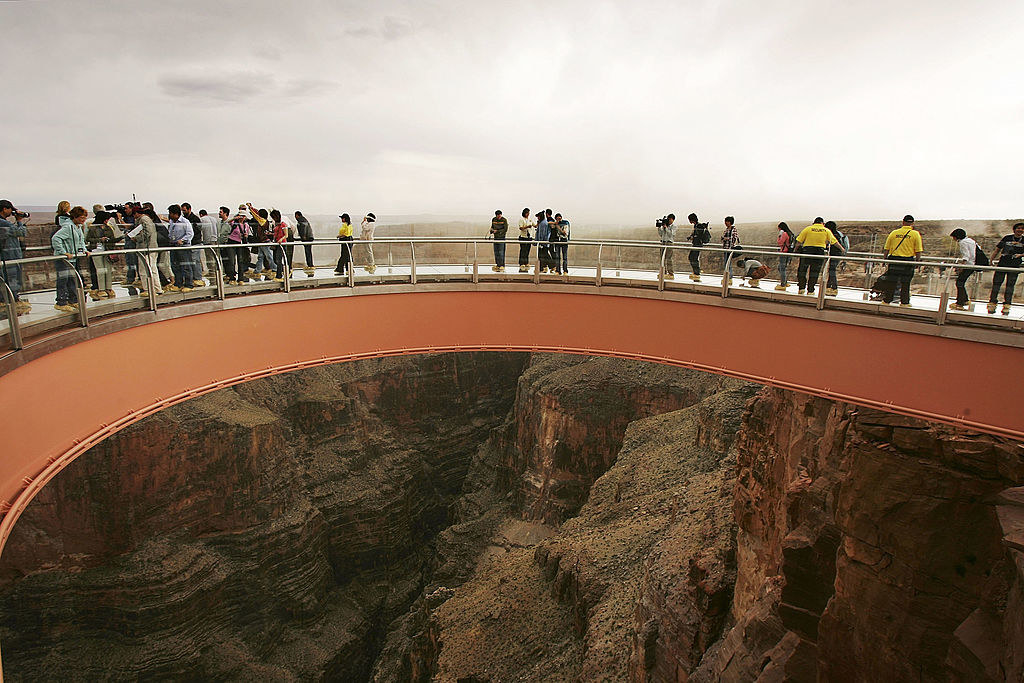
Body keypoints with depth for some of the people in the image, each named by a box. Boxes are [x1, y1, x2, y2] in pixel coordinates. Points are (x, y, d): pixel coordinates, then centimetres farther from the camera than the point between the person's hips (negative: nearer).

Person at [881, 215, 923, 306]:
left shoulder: (894, 233, 5)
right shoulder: (915, 234, -1)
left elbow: (886, 249, 6)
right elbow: (918, 251, -4)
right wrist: (918, 261, 5)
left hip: (894, 259, 2)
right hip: (908, 261, -1)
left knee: (891, 282, 9)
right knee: (905, 283, 7)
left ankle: (886, 300, 14)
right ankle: (904, 302, 14)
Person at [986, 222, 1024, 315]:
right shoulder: (1007, 238, 5)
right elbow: (997, 250, 9)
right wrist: (990, 261, 7)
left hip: (1014, 266, 0)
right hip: (1002, 264, 0)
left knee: (1010, 285, 1)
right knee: (996, 283, -2)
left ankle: (1006, 306, 6)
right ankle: (992, 303, 5)